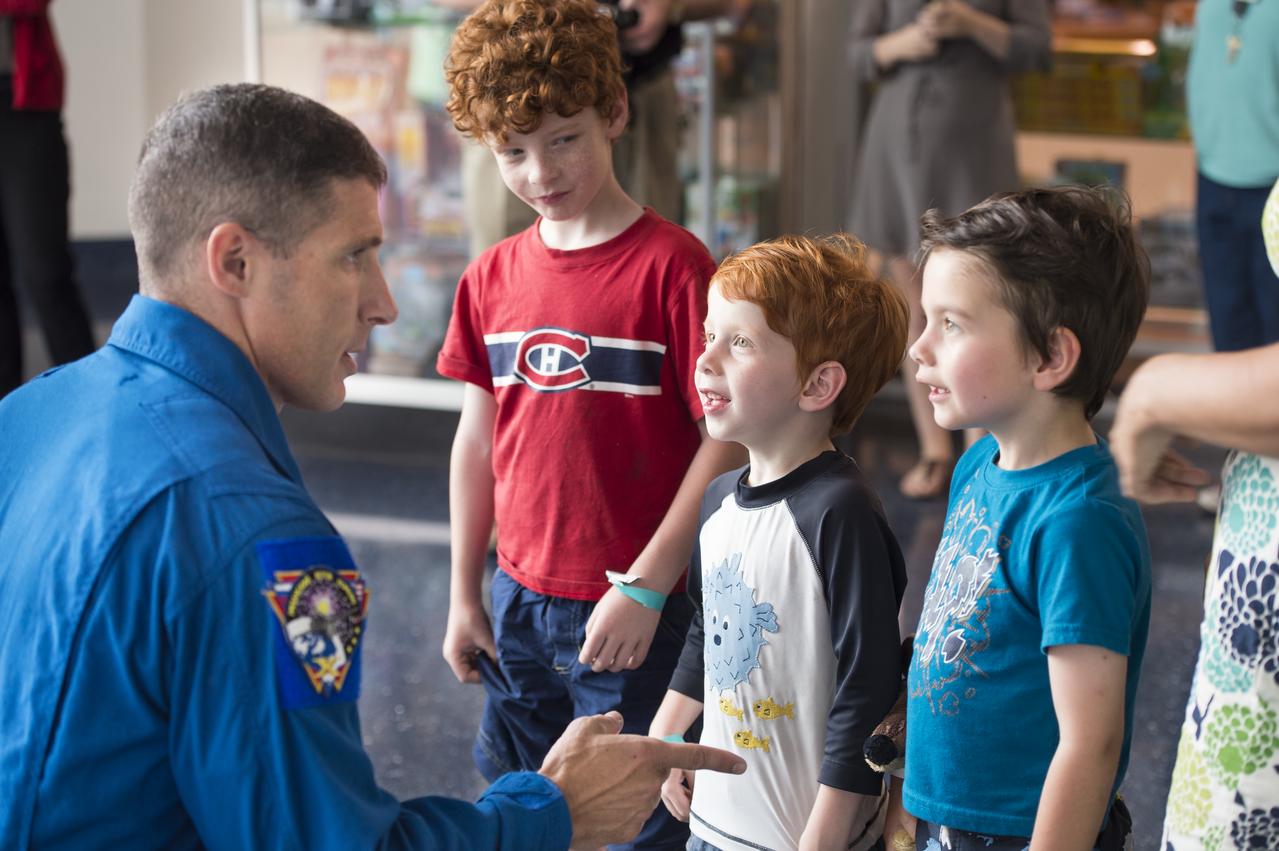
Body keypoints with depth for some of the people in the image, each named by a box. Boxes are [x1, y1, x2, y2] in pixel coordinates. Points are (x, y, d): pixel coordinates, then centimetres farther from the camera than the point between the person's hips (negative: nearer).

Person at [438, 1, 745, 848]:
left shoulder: (672, 264, -13)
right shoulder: (493, 278, 4)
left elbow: (724, 440, -14)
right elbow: (479, 437, 11)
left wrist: (645, 588, -16)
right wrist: (465, 595, 12)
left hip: (633, 613, -5)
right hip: (520, 603, 6)